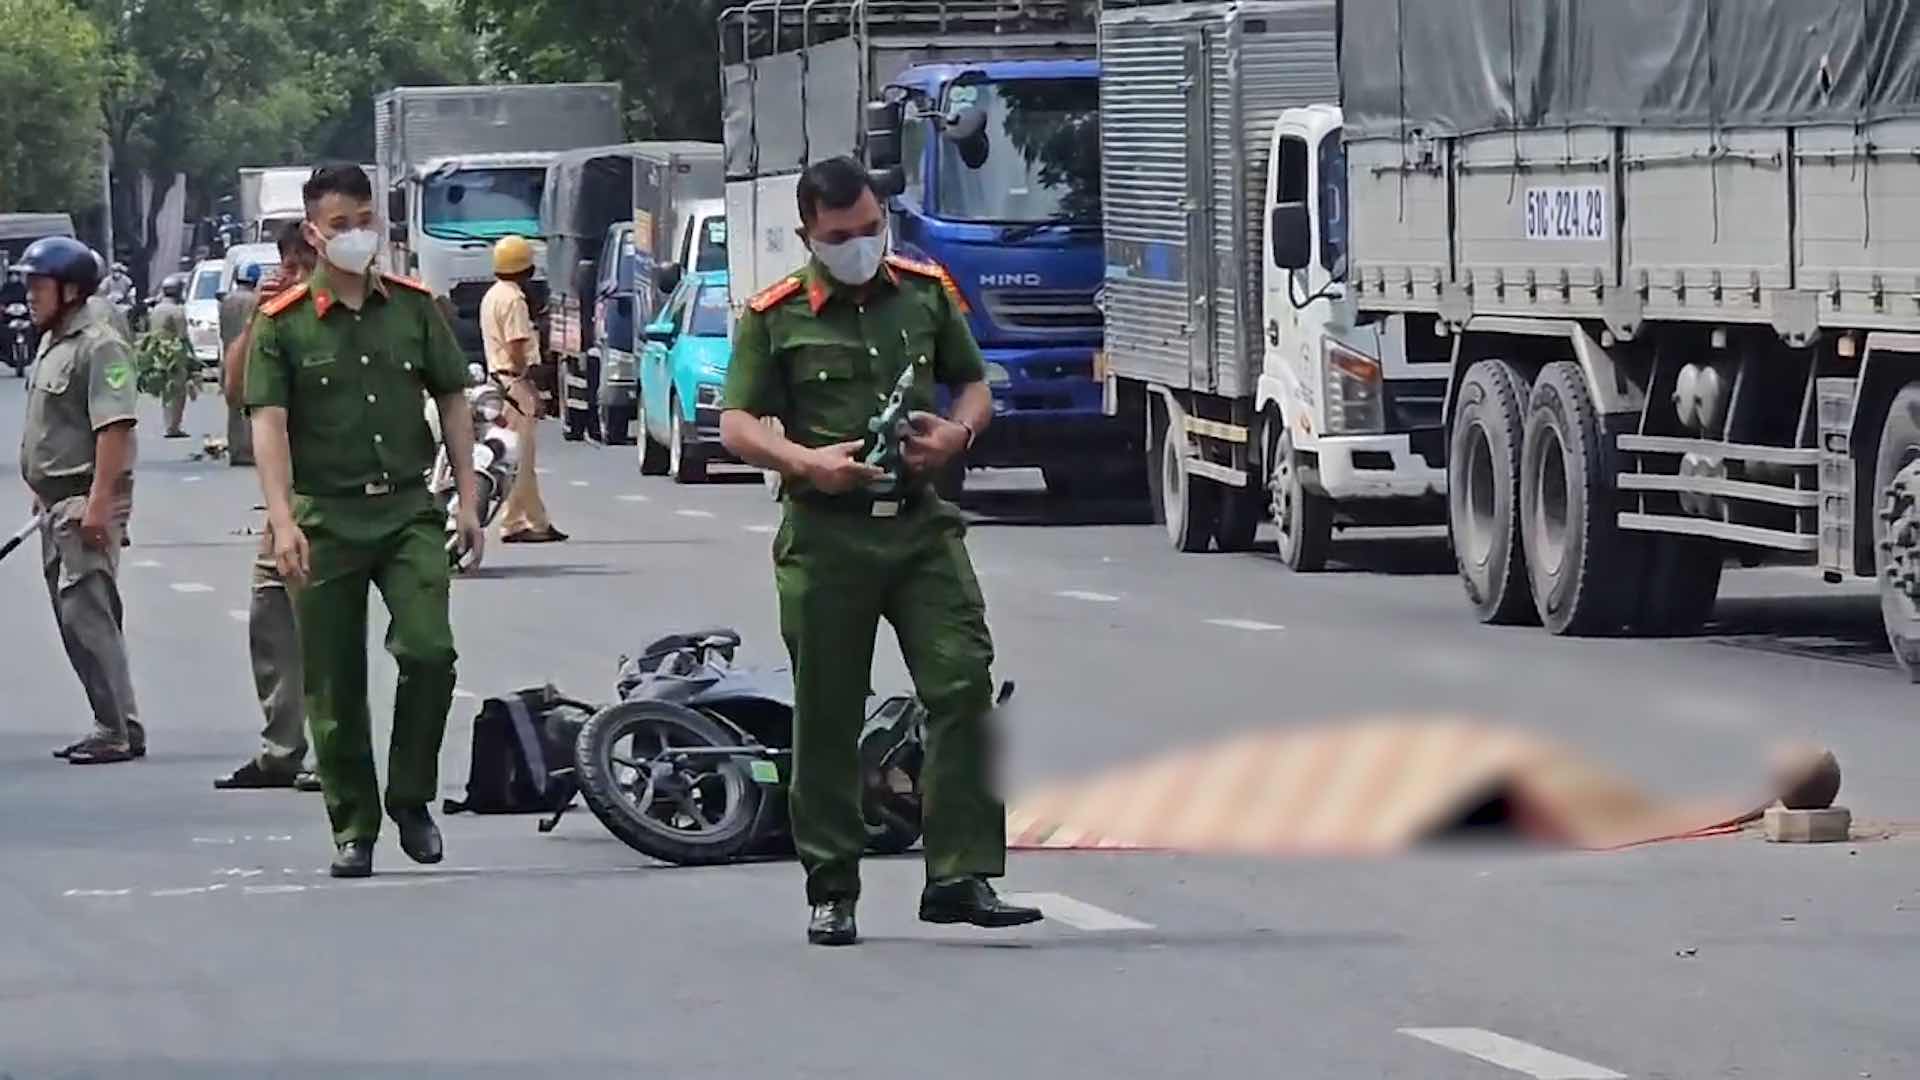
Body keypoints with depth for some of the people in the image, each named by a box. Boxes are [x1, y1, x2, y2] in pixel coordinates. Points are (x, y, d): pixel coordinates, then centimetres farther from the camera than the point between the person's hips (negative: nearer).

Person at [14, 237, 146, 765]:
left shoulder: (99, 346, -15)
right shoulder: (53, 342, 16)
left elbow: (114, 428, -22)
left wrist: (97, 503, -26)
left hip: (87, 501, -10)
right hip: (57, 503, 10)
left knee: (86, 613, -12)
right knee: (74, 617, 11)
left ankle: (120, 730, -8)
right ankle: (113, 726, 16)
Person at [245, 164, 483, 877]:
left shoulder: (414, 307, 8)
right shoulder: (283, 323, -1)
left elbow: (452, 401, 13)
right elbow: (268, 423, -8)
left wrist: (467, 499, 6)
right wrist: (282, 519, -20)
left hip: (408, 510, 1)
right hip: (325, 517, -1)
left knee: (429, 651, -16)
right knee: (335, 686, 2)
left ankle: (411, 798, 3)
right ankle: (354, 827, 13)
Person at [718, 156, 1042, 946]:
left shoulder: (927, 294, 11)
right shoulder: (775, 318, 1)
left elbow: (975, 384, 19)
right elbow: (737, 425, -1)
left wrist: (957, 434, -3)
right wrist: (808, 461, -18)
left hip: (922, 525, 2)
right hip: (826, 533, -2)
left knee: (964, 685, -11)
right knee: (827, 717, 3)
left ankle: (961, 876, -9)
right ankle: (831, 891, 13)